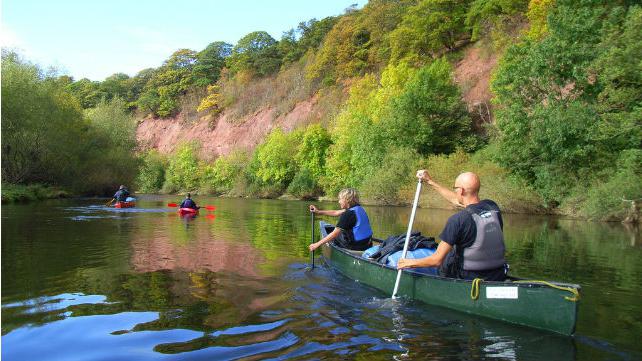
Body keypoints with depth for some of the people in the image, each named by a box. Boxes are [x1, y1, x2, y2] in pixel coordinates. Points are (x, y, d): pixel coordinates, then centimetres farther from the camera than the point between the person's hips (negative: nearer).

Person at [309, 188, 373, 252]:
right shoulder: (359, 208, 7)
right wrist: (318, 211, 19)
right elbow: (335, 213, 16)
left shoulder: (348, 214, -19)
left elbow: (334, 234, -20)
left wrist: (317, 244, -14)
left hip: (356, 246, -8)